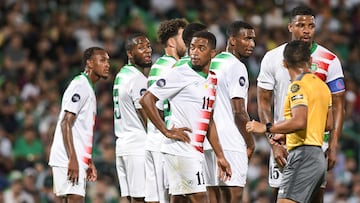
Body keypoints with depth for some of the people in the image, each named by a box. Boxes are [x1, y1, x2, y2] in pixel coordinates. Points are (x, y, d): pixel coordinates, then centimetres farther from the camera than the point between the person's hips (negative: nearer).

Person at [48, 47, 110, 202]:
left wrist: (88, 162, 23)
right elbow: (66, 123, -18)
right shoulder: (80, 86, -10)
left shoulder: (88, 89, 21)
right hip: (69, 160, -10)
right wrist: (73, 159, -25)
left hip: (78, 159, 10)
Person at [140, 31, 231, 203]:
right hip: (181, 149, -8)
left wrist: (220, 156, 20)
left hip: (195, 151, 8)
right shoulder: (179, 74, -8)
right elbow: (146, 100, -12)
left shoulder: (211, 80, 16)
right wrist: (167, 132, -14)